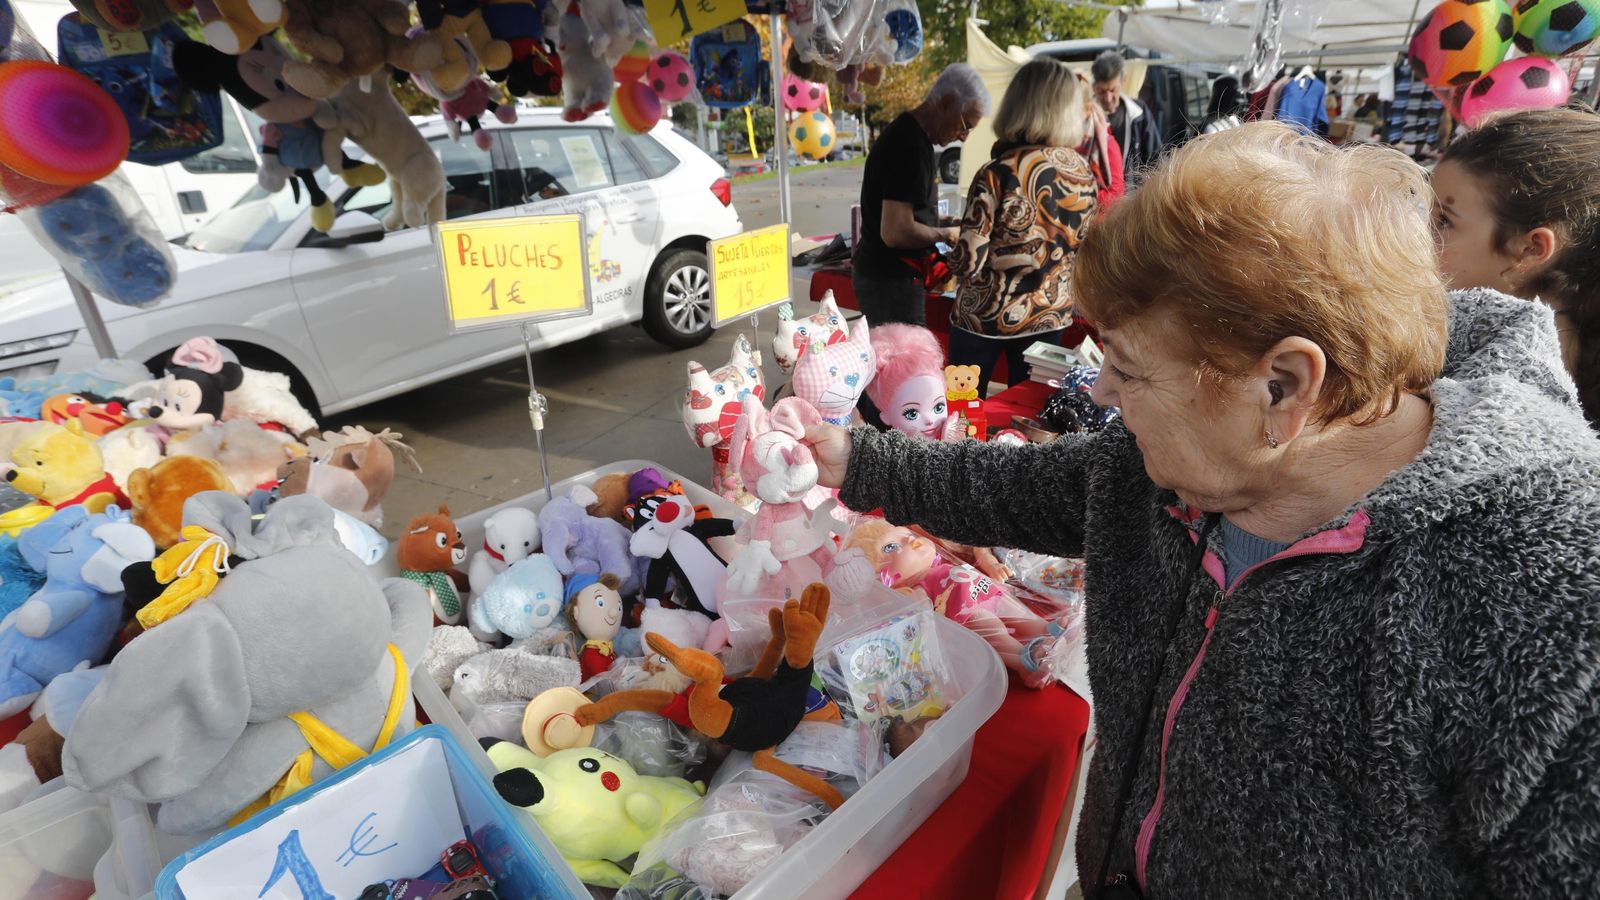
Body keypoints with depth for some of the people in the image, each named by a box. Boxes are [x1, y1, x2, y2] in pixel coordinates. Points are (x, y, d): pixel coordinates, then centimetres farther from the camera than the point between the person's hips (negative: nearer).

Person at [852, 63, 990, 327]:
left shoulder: (910, 135, 13)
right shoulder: (910, 147, -19)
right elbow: (895, 232, -26)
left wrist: (942, 227, 11)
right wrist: (945, 234, -10)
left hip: (881, 274, 10)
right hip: (890, 282, -10)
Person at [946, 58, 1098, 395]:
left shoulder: (998, 174, -21)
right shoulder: (1083, 172, -4)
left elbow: (969, 260, -20)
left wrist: (954, 260, 2)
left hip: (985, 316, -4)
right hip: (1049, 317, 5)